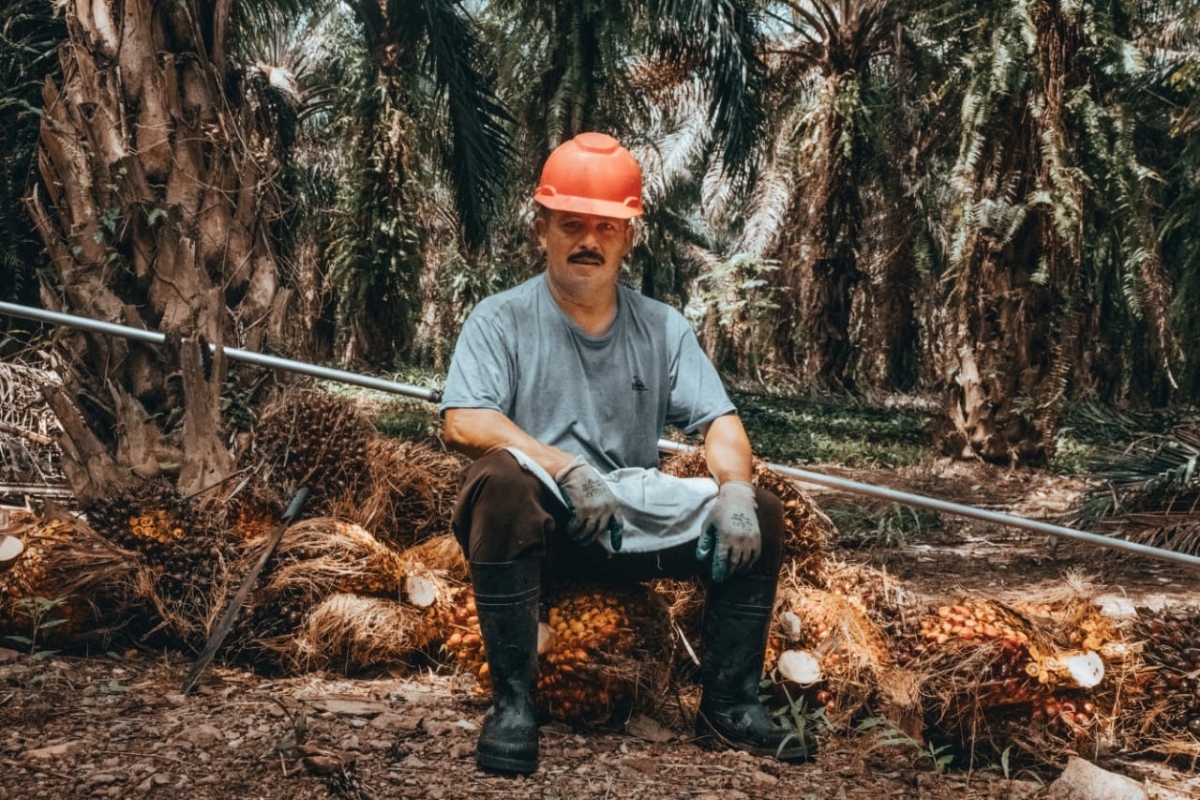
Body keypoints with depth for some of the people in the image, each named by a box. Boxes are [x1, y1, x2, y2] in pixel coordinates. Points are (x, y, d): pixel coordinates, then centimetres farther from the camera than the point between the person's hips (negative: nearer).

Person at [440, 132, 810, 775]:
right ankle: (512, 700, -27)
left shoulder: (663, 328, 10)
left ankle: (729, 703, -3)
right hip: (539, 525, -4)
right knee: (501, 477, -36)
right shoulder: (501, 319, -1)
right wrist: (568, 469, -29)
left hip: (637, 523, 4)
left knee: (759, 513, -14)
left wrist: (734, 487, -21)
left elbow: (719, 422, 2)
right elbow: (462, 423, -16)